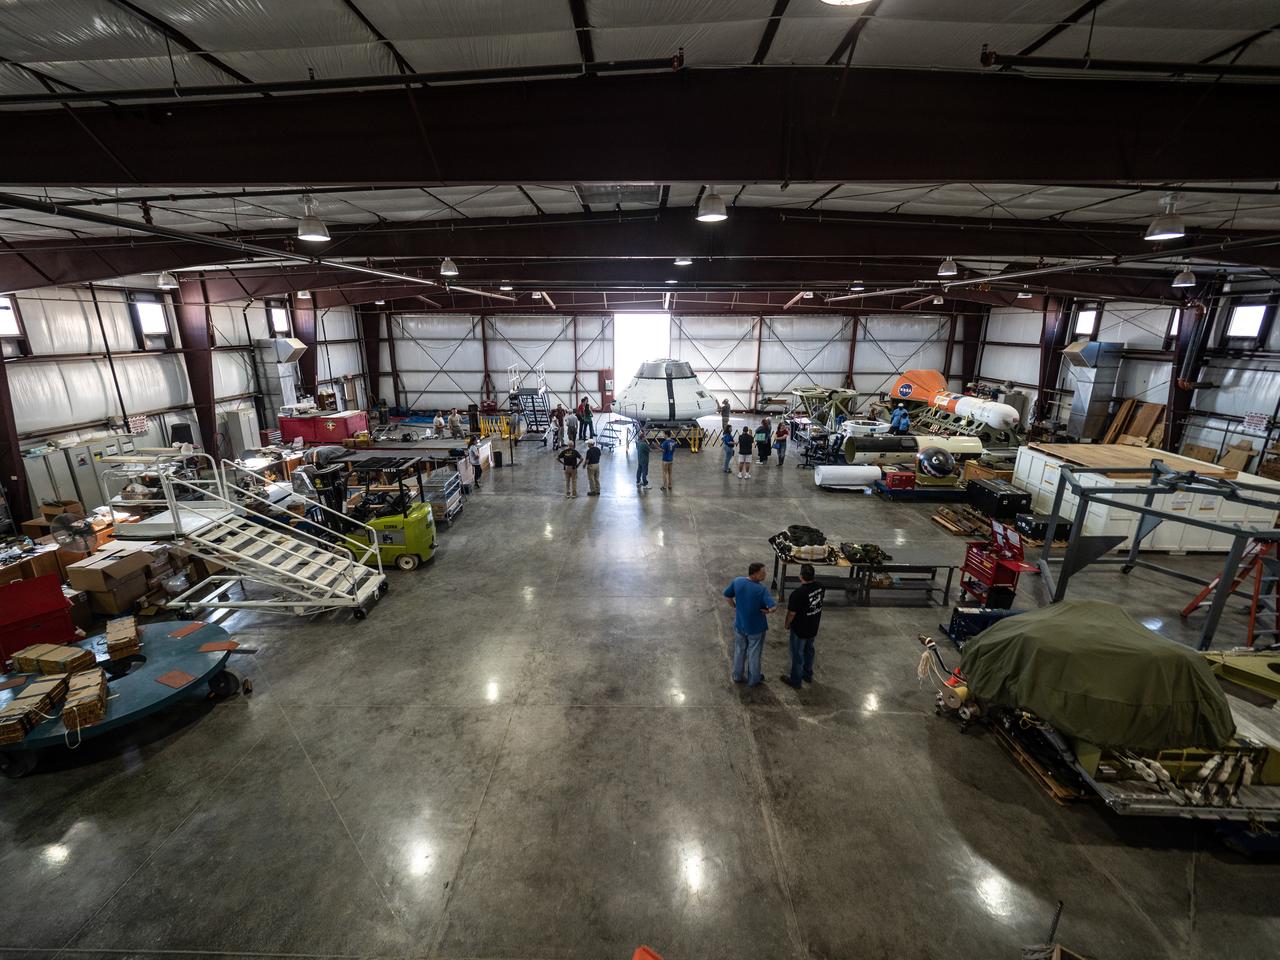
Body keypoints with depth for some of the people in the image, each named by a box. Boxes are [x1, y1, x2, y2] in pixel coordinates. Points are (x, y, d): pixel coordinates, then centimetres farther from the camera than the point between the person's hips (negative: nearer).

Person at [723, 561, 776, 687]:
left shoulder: (737, 581, -13)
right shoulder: (762, 589, -27)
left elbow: (727, 595, 1)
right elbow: (774, 607, -34)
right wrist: (767, 611, -13)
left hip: (739, 625, 4)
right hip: (756, 628, -4)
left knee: (739, 651, 24)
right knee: (754, 654, 18)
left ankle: (737, 676, 40)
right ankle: (753, 680, 36)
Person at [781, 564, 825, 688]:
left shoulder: (798, 593, -33)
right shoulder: (820, 587, -13)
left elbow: (791, 613, -22)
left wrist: (787, 625, -5)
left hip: (799, 631, -6)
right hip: (813, 628, 6)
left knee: (797, 655, 13)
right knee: (809, 650, 27)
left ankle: (795, 681, 31)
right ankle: (808, 674, 46)